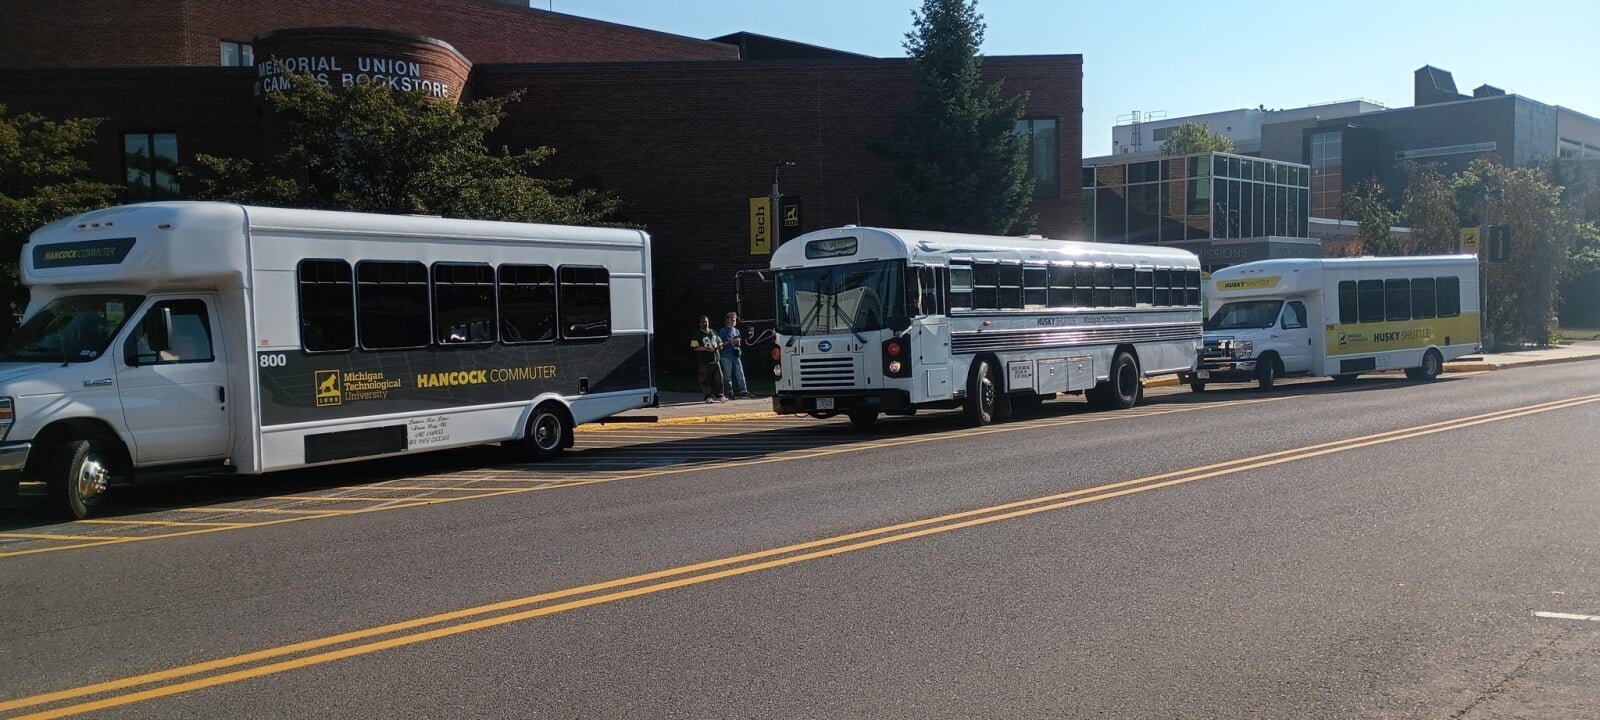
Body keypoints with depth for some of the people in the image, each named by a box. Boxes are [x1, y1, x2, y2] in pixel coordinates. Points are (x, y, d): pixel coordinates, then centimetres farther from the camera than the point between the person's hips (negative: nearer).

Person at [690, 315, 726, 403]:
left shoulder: (713, 332, 16)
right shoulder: (697, 334, -2)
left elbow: (720, 342, 24)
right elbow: (694, 347, -11)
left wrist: (718, 346, -1)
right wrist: (706, 348, -19)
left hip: (715, 360, 5)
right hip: (704, 361, -5)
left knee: (718, 378, 5)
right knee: (706, 380, -3)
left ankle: (719, 395, 14)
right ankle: (708, 396, 5)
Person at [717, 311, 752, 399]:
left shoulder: (736, 331, 19)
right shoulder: (723, 330, 2)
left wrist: (738, 341, 1)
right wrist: (730, 341, -15)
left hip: (736, 355, 5)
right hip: (726, 356, -5)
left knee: (740, 373, -2)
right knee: (727, 375, -1)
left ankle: (743, 391, -3)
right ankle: (729, 392, 4)